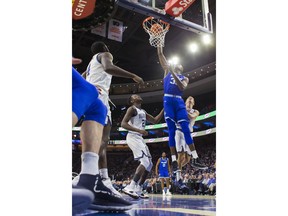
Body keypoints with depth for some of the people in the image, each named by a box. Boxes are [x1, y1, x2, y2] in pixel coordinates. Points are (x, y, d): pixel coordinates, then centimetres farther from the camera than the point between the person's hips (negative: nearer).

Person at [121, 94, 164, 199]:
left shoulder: (143, 112, 23)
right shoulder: (132, 109, -5)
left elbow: (155, 120, 25)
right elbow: (123, 123, -16)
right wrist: (139, 130, -27)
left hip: (139, 138, 10)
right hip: (133, 137, -10)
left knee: (149, 164, 7)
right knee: (146, 161, -21)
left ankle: (138, 190, 10)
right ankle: (130, 187, -23)